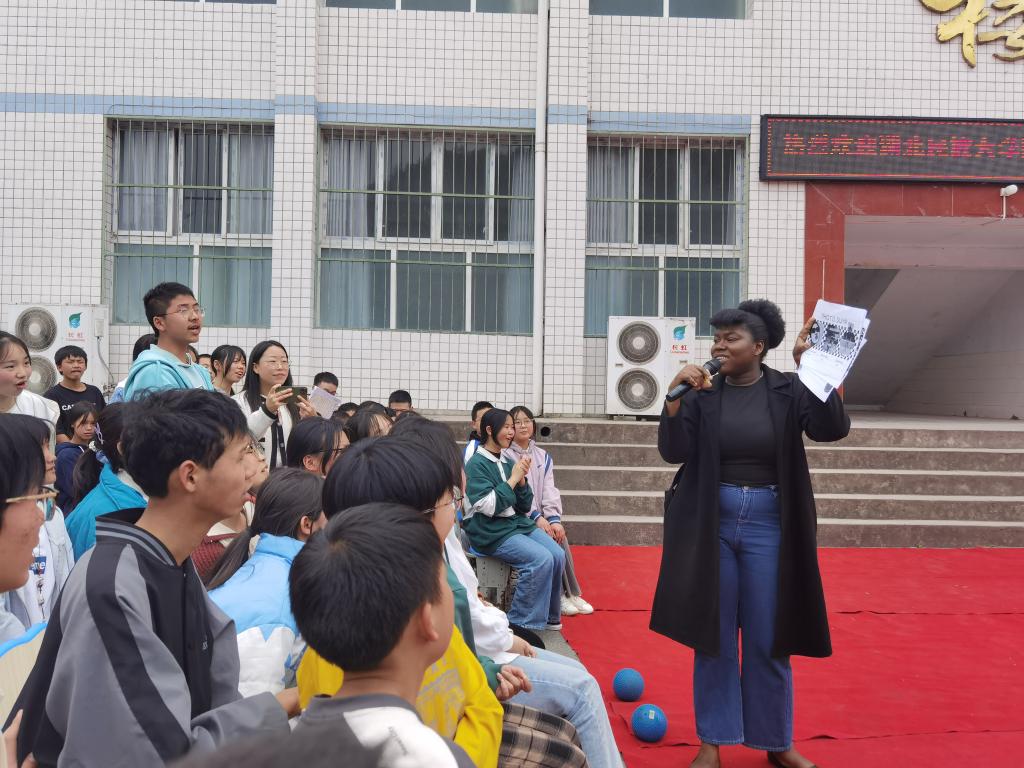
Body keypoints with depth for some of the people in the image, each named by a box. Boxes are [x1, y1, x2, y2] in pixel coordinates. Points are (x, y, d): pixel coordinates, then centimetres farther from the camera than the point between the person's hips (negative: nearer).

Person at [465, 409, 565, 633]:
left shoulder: (507, 463, 12)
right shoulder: (476, 464, -8)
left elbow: (524, 507, 12)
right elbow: (488, 507, -18)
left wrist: (522, 480, -4)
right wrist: (512, 479, -12)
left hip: (518, 523, 7)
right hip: (491, 532, -7)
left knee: (558, 556, -12)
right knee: (541, 560, -24)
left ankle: (548, 616, 8)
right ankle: (520, 622, -10)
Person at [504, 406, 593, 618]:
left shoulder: (542, 457, 13)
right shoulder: (505, 456, -4)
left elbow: (549, 490, 4)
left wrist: (554, 519, -13)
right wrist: (537, 518, -20)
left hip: (541, 517, 5)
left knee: (560, 536, -25)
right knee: (549, 540, -28)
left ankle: (571, 594, -15)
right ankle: (562, 595, -17)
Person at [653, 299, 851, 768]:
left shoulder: (788, 391, -2)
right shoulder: (702, 394, -2)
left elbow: (832, 429, -16)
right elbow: (673, 453, -10)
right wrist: (674, 397, -22)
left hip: (769, 525, 0)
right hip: (711, 524, 1)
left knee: (768, 640, 8)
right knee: (713, 636, 7)